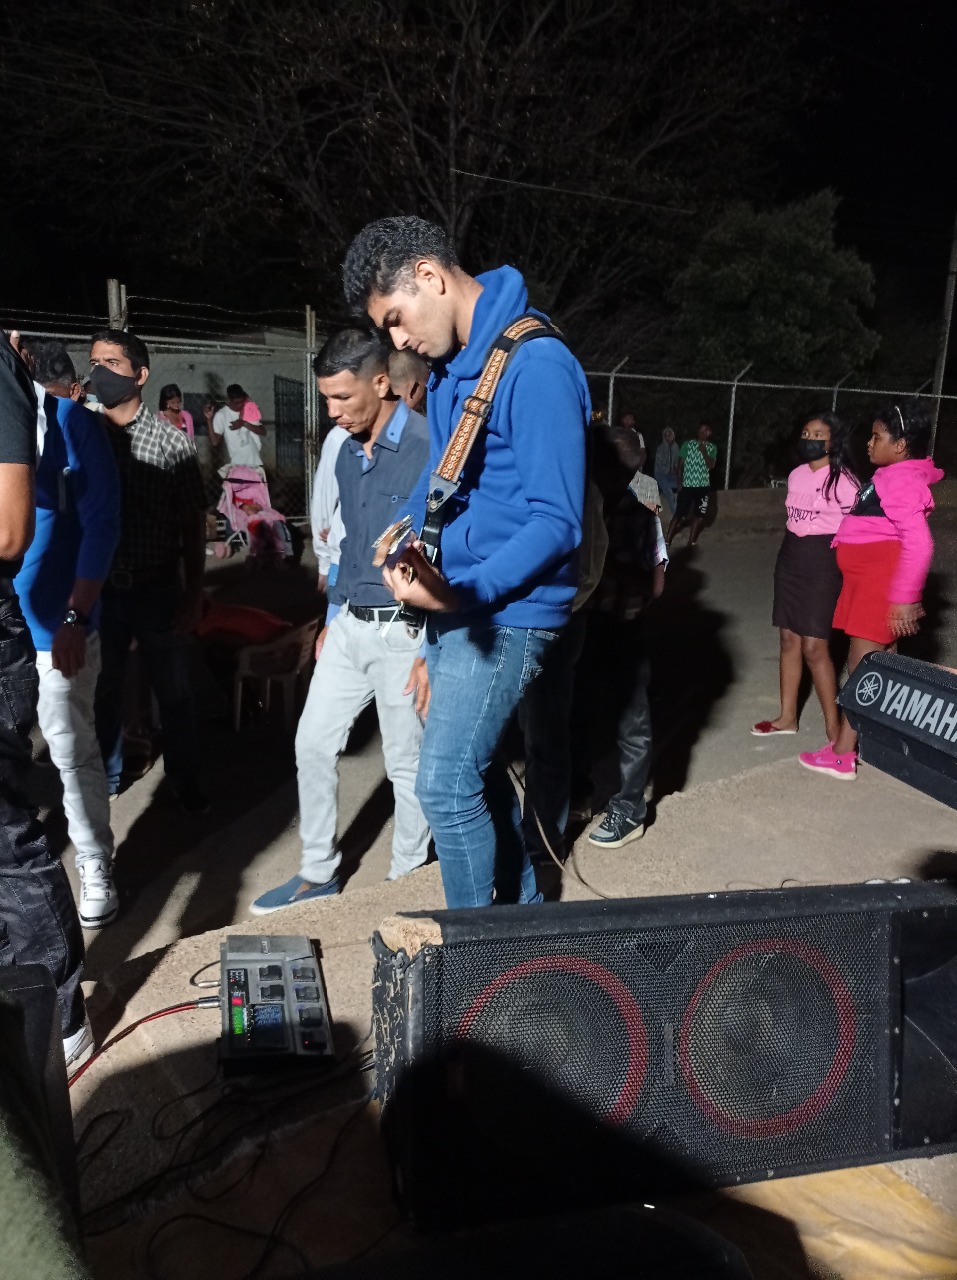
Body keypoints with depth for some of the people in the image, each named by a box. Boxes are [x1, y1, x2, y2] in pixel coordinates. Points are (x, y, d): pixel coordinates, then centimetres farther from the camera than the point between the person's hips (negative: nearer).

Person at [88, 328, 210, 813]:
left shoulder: (171, 440, -4)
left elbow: (193, 524, -2)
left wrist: (193, 595, -4)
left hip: (158, 590, -2)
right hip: (99, 590, 2)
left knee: (174, 691, 10)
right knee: (102, 691, 15)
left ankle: (185, 780, 29)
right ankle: (103, 778, 36)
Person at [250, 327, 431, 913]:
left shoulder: (429, 448, -15)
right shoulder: (348, 452, 9)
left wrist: (432, 650, -18)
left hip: (403, 631, -7)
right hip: (349, 625, 8)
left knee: (407, 762, 6)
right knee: (313, 743, 11)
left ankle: (407, 879, 26)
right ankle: (318, 871, 28)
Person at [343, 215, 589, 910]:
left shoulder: (535, 366, -19)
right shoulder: (449, 364, 10)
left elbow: (557, 521, -22)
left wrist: (466, 593, -31)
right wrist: (412, 534, 3)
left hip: (507, 610, -9)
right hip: (452, 600, 9)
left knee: (445, 783, -8)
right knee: (477, 765, 18)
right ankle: (523, 909, 38)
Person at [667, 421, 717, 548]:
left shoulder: (712, 448, 5)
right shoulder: (687, 445, -1)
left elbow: (711, 466, -8)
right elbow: (680, 465, 1)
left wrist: (703, 452, -20)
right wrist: (679, 484, -5)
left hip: (704, 487, 3)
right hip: (687, 486, -3)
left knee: (700, 515, 3)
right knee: (679, 515, -5)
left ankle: (692, 541, 16)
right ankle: (668, 541, 0)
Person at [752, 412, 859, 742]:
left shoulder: (844, 480, -12)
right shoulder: (796, 475, 9)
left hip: (824, 562, -7)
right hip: (790, 558, 7)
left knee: (814, 647, -9)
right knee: (789, 639, 10)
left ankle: (833, 726, 3)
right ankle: (787, 717, 22)